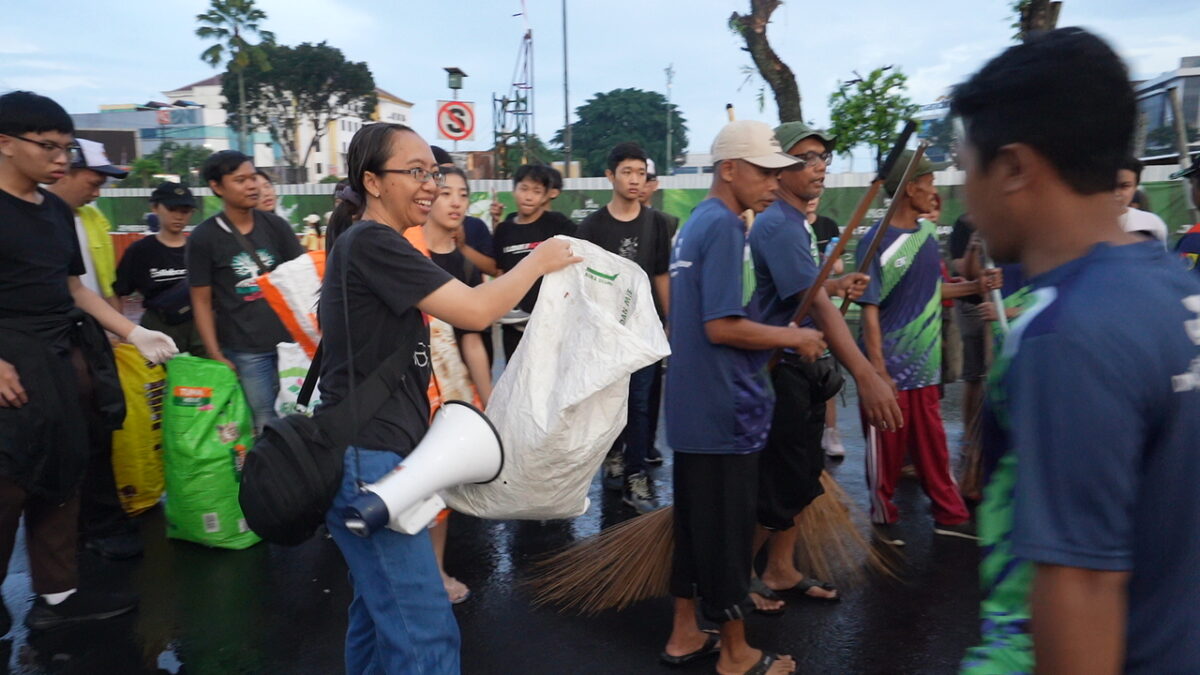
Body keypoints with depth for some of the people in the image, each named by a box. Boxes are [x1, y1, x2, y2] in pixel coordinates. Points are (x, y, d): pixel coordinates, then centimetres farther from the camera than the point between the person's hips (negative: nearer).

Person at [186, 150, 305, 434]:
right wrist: (215, 355, -6)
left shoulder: (276, 225, 5)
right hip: (244, 350, -3)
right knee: (265, 424, 4)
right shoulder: (203, 237, -2)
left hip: (289, 339, 3)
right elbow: (202, 302, 0)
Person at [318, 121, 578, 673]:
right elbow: (475, 311, -20)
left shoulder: (367, 244, 17)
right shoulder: (372, 242, -14)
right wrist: (539, 261, -5)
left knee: (380, 615, 19)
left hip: (374, 456, 10)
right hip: (367, 460, -10)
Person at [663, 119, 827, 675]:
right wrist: (793, 337, -10)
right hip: (725, 409, -9)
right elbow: (722, 326, -23)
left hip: (693, 405, 9)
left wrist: (778, 335, 13)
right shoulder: (725, 226, -16)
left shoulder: (695, 223, 13)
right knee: (728, 529, 3)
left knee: (696, 520, 17)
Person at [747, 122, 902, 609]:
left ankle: (781, 571, 31)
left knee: (802, 477, 17)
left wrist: (837, 285, 8)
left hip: (806, 371, 10)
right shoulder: (778, 226, -19)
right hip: (782, 371, -10)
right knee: (778, 482, 0)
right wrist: (866, 375, -36)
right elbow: (815, 305, -30)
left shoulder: (799, 223, 13)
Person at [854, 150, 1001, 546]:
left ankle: (950, 516, 26)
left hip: (926, 364, 6)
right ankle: (883, 517, 24)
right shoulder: (877, 242, -14)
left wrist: (976, 287, 8)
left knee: (932, 443, 14)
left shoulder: (928, 234, 7)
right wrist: (878, 370, -19)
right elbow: (870, 309, -15)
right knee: (887, 449, 7)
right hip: (891, 368, -6)